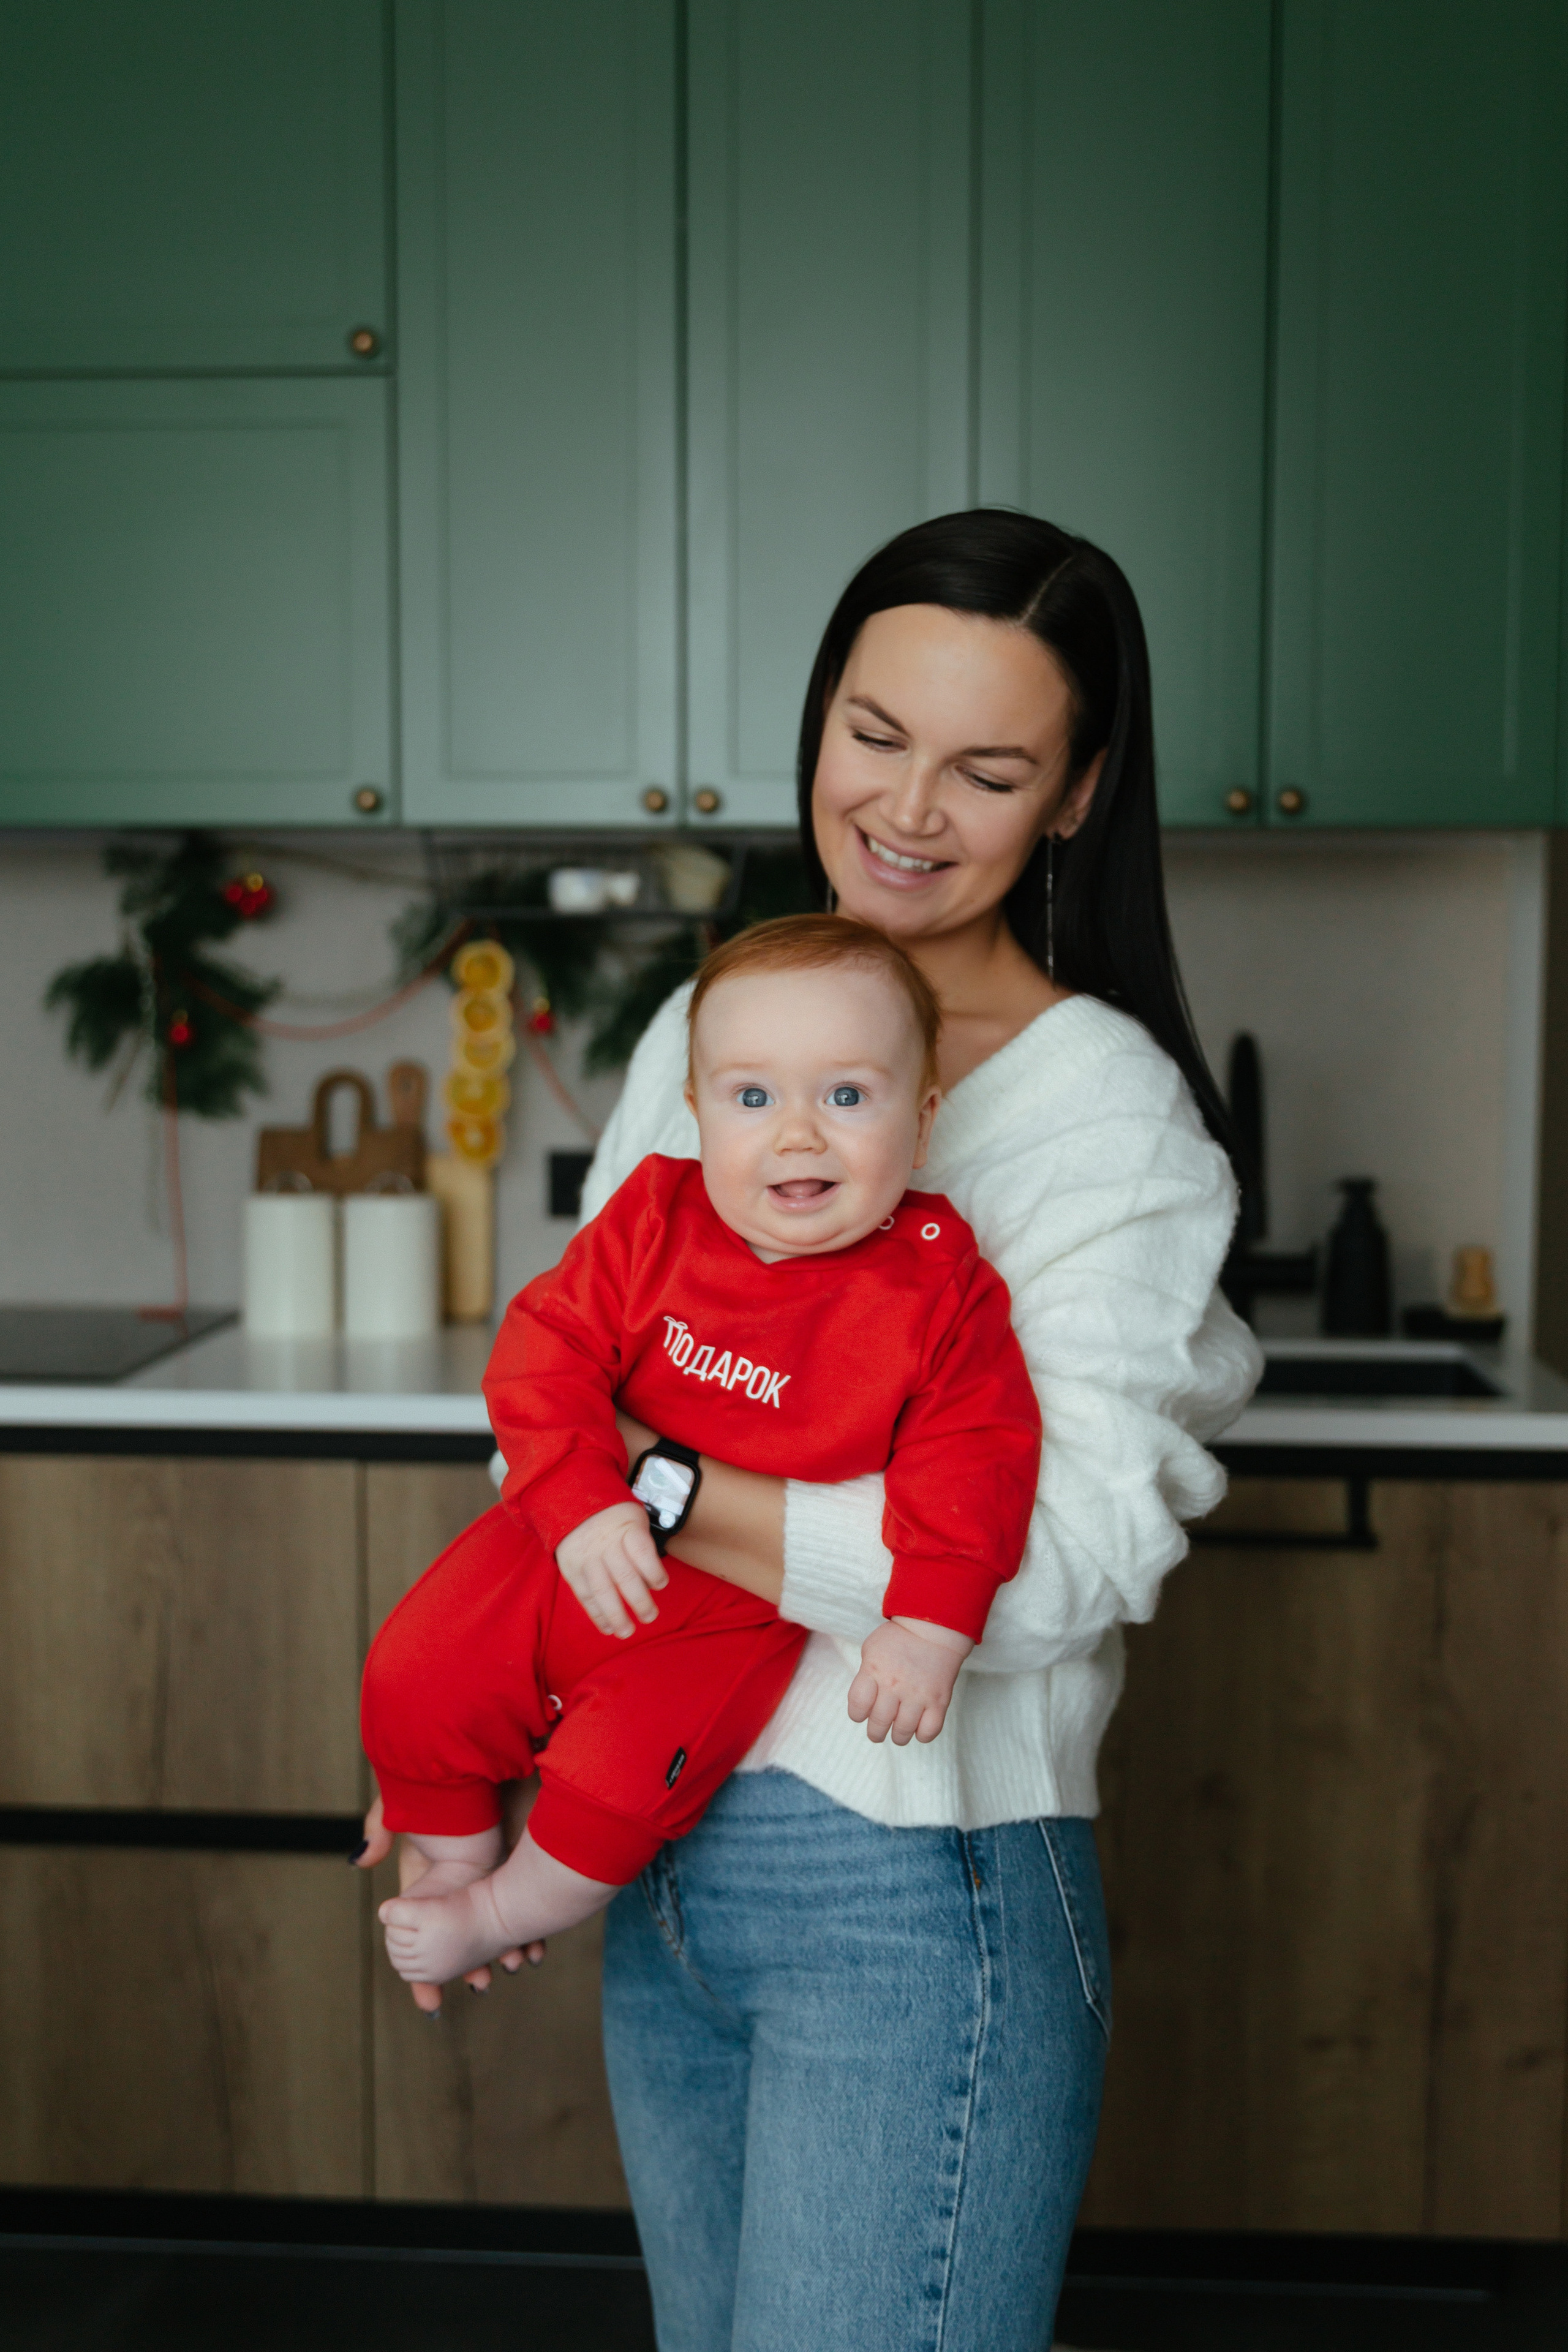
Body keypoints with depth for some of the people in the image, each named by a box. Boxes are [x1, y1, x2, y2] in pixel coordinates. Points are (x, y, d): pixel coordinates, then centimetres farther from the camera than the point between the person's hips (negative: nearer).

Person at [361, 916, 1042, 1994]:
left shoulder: (939, 1292, -16)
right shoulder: (654, 1219, -10)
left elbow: (972, 1459, -16)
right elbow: (548, 1348, -11)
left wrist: (932, 1623, -28)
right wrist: (584, 1505, -25)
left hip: (740, 1607, -3)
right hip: (578, 1547, 3)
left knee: (620, 1773, -21)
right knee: (414, 1682, -1)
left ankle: (502, 1914, 11)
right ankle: (457, 1857, 29)